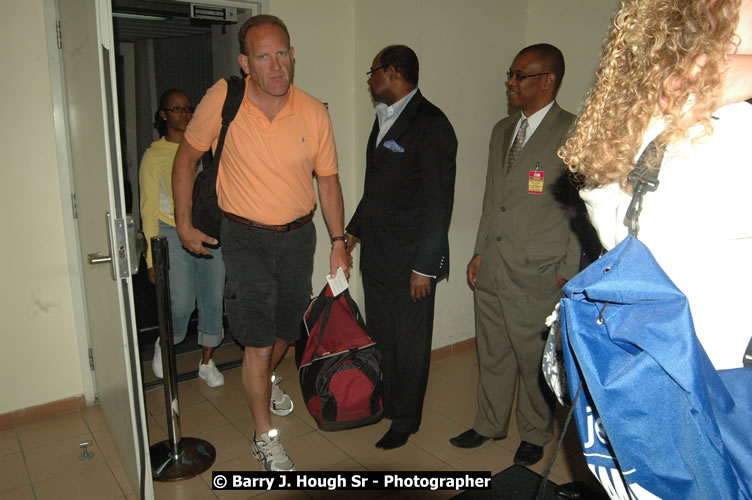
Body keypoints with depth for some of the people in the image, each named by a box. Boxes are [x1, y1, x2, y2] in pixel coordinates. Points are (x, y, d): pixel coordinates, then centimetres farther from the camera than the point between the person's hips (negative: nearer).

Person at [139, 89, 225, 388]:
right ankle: (164, 346, 25)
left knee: (213, 299, 5)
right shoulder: (154, 155, 0)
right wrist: (152, 257, -6)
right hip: (174, 234, -3)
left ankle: (206, 363, 22)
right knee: (182, 303, -7)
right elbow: (149, 208, -2)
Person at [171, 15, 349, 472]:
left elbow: (327, 178, 2)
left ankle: (266, 379, 52)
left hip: (298, 234, 3)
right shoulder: (222, 100, -13)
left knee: (289, 327, 18)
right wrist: (184, 223, -1)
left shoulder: (314, 113, -8)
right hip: (245, 236, -3)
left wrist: (339, 241, 1)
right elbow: (187, 156, 0)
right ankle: (265, 437, 15)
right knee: (259, 340, -4)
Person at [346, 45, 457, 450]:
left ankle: (405, 420, 27)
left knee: (410, 344, 8)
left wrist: (425, 266, -18)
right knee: (379, 337, 17)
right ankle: (383, 403, 36)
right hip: (376, 253, 8)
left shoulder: (431, 125, -14)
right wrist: (354, 230, 20)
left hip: (410, 260, -8)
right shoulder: (384, 118, 14)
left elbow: (439, 203, -17)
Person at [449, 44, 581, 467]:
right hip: (492, 269, 7)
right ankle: (490, 425, 37)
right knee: (492, 354, 18)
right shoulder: (503, 130, 14)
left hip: (538, 275, -6)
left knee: (535, 360, 9)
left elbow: (582, 210, -10)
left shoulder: (573, 133, -9)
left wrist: (568, 271, -11)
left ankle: (535, 435, 32)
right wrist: (480, 252, 15)